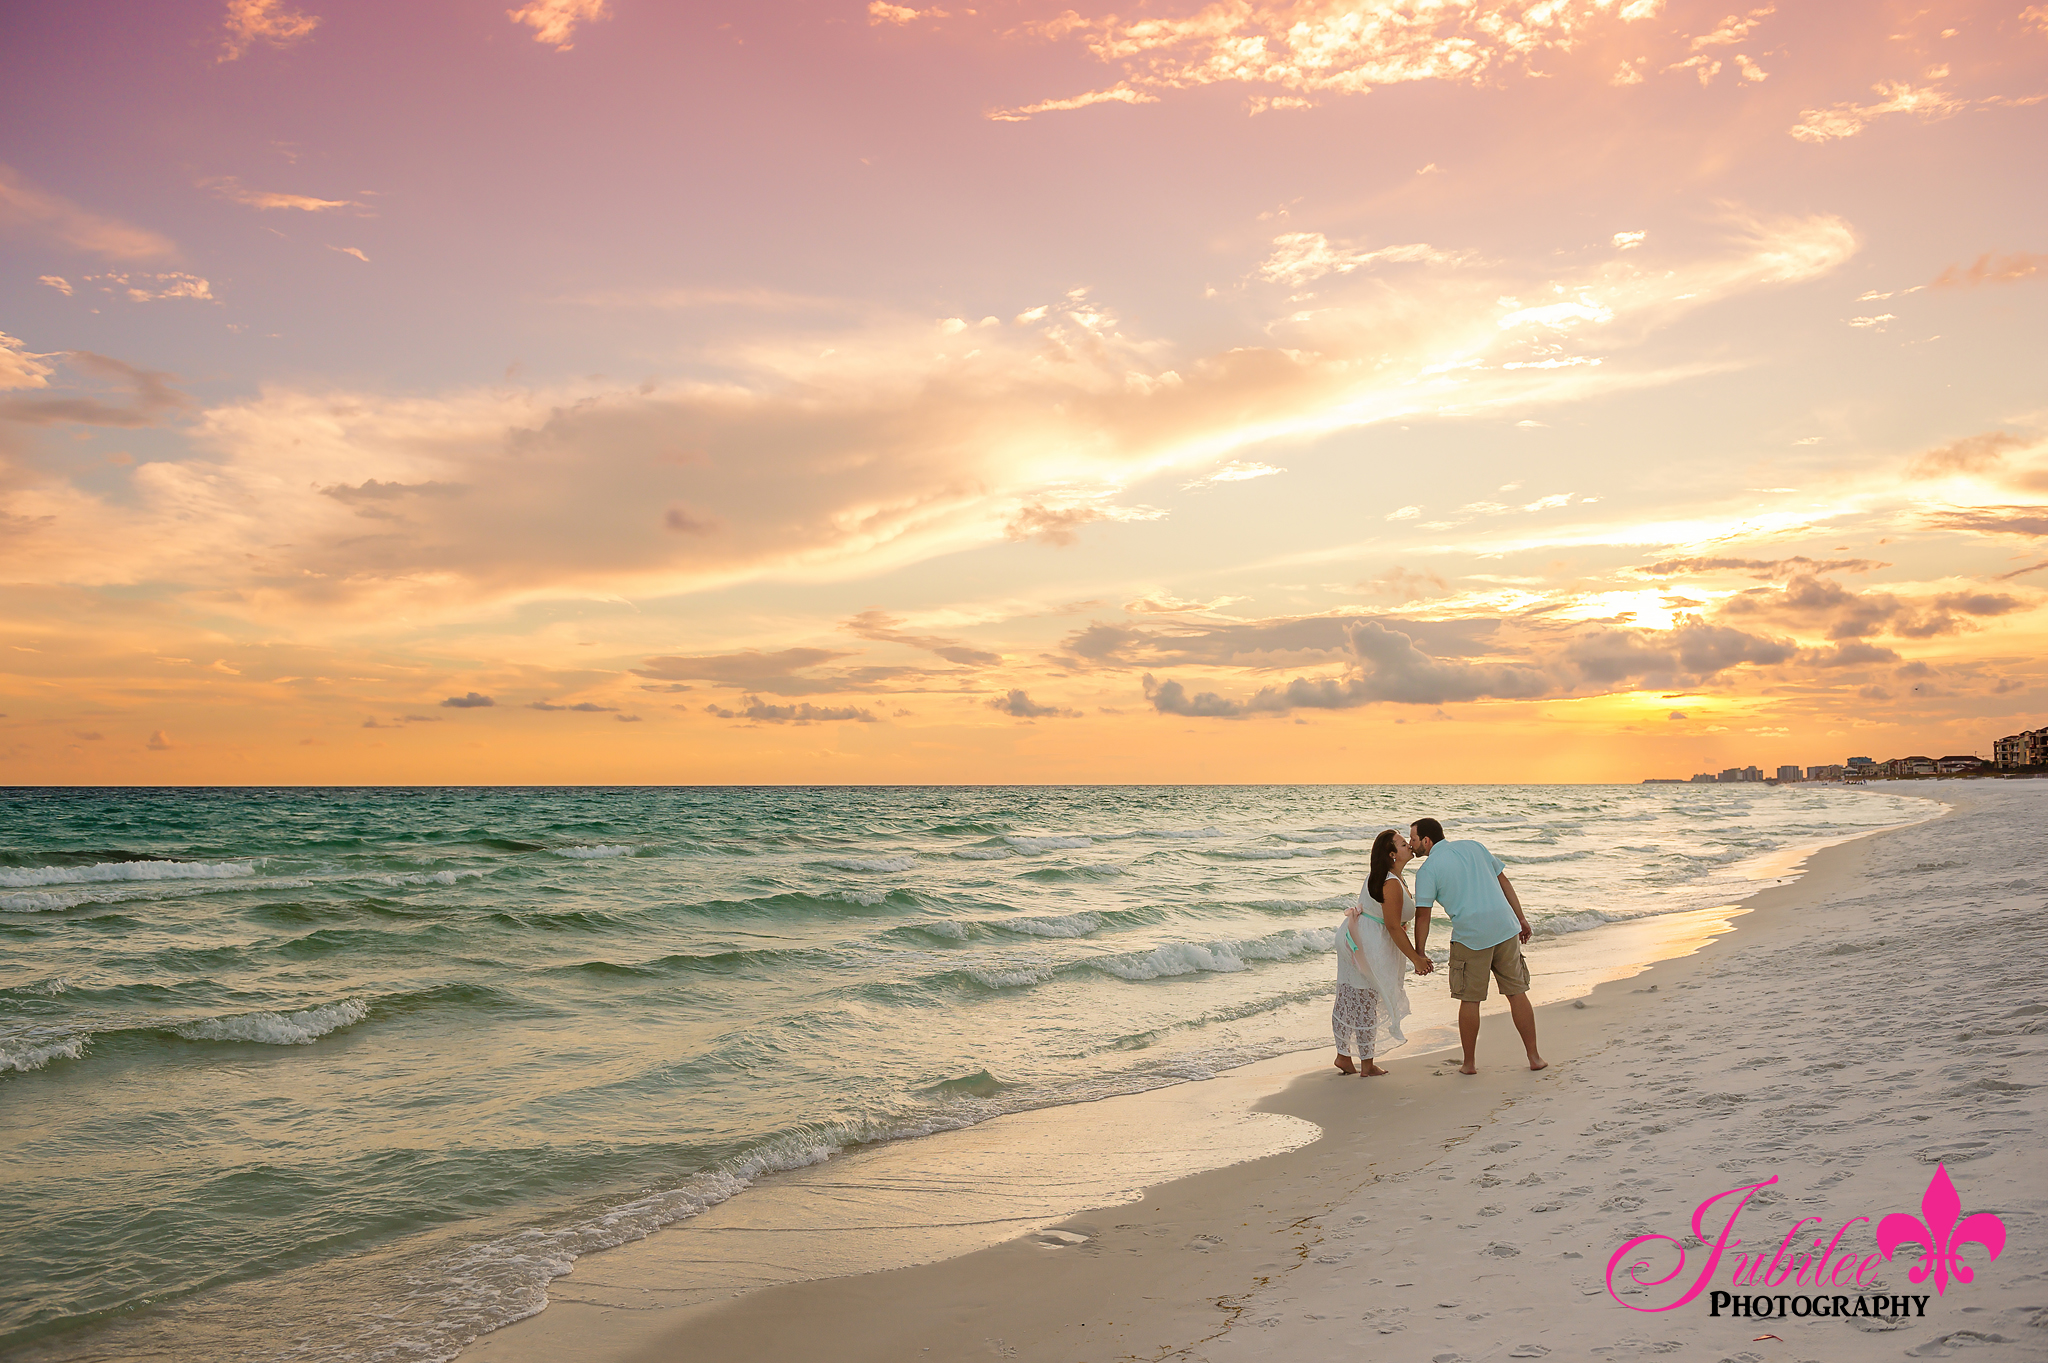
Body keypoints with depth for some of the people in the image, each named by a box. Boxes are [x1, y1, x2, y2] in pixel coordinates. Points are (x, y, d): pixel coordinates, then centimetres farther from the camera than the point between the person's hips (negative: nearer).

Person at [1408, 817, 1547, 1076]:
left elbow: (1423, 916, -5)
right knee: (1517, 993, 12)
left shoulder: (1427, 870, -2)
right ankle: (1534, 1057, 16)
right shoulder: (1473, 846, 13)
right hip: (1505, 927, 5)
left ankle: (1469, 1063, 15)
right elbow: (1504, 881, 15)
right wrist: (1521, 918, 19)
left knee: (1469, 999, 8)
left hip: (1470, 936, -4)